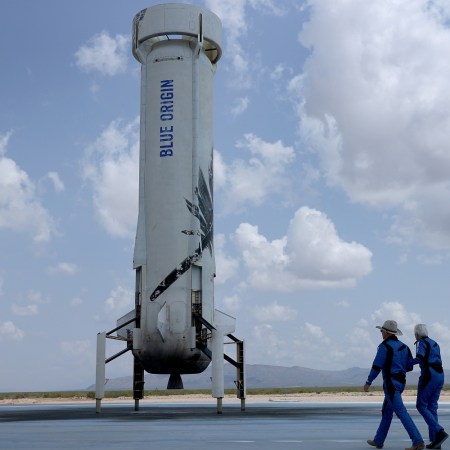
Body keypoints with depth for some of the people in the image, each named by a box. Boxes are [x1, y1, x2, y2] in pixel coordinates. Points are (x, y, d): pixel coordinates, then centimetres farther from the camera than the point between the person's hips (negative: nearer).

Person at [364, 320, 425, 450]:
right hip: (400, 383, 9)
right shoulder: (403, 346, 11)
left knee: (401, 412, -11)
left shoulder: (384, 346, -12)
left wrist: (368, 382, -6)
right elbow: (410, 366, 13)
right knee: (387, 411, 17)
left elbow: (376, 366, -15)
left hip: (391, 383, -9)